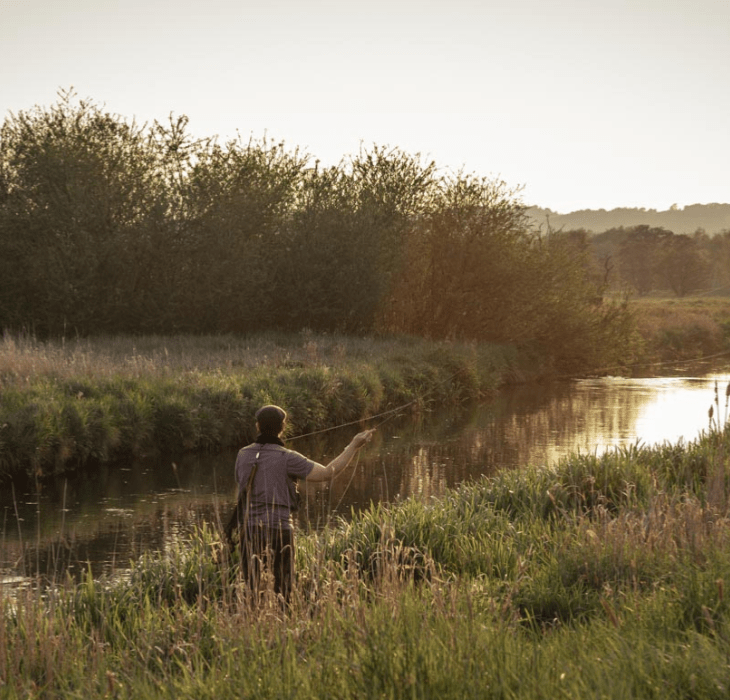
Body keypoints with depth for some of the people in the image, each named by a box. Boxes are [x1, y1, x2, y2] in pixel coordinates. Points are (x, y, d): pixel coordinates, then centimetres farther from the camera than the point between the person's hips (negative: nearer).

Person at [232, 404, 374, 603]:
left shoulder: (243, 454, 5)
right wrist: (354, 446, -9)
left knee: (250, 588, 11)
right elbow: (327, 473, -13)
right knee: (283, 590, 6)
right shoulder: (286, 458, -9)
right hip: (278, 529, -4)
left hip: (249, 529, 4)